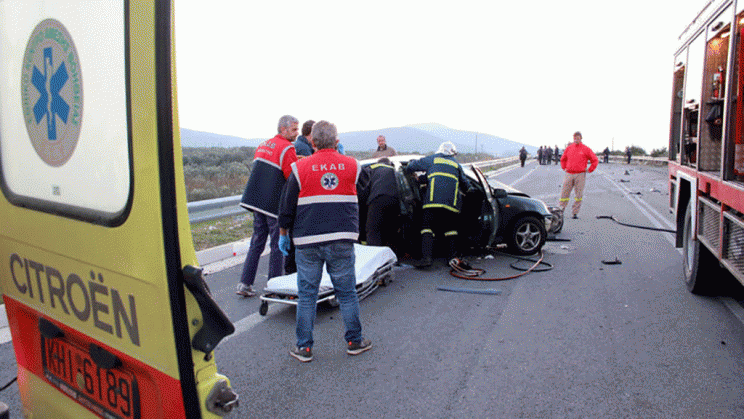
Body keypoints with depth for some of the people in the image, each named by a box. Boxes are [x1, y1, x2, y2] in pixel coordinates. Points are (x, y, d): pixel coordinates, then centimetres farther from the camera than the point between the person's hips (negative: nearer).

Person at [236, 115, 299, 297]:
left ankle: (245, 283, 12)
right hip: (275, 204, -7)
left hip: (256, 200, 8)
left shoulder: (262, 146, 16)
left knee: (256, 243, 13)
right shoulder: (287, 149, -10)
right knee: (278, 246, 3)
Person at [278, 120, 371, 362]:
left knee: (306, 295, 9)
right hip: (342, 241, 1)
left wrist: (283, 233, 15)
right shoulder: (351, 165, 1)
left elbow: (287, 205, 1)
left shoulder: (301, 168, -3)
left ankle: (304, 347, 16)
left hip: (308, 242, -1)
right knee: (347, 292, 12)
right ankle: (354, 341, 23)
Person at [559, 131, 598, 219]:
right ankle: (560, 210, 8)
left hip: (580, 175, -2)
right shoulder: (569, 148, 9)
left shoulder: (586, 149, 0)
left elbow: (595, 160, 5)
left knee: (578, 195, 1)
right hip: (569, 174, 2)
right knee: (564, 193, 1)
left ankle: (575, 212, 8)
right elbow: (563, 159, 25)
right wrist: (564, 168, 14)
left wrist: (589, 170, 0)